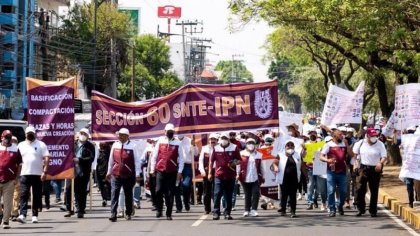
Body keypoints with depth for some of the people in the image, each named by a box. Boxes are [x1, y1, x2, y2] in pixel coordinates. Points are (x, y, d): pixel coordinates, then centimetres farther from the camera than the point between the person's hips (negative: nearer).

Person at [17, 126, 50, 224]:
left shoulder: (41, 145, 1)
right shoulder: (21, 145, 12)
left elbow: (46, 159, -5)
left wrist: (45, 172, -14)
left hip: (37, 174, -2)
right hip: (25, 174, 2)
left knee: (37, 196, 4)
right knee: (23, 195, -9)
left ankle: (35, 215, 12)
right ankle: (22, 215, -16)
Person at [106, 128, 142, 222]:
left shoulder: (132, 146, -6)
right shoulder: (115, 145, 4)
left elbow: (137, 160, -2)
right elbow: (111, 159, 15)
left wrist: (137, 174, -4)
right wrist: (109, 172, 19)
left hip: (129, 175, -2)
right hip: (115, 175, 2)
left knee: (128, 195, 10)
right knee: (114, 194, -8)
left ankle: (128, 214, 22)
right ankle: (113, 215, -10)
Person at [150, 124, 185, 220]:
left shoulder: (178, 143, 2)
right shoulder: (160, 141, 4)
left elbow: (181, 158, 4)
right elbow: (154, 155, 9)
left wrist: (180, 171, -1)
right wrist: (152, 169, 7)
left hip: (172, 171, 0)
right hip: (160, 170, 0)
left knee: (170, 193, 1)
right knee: (159, 191, -5)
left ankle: (169, 214, 8)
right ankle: (159, 210, 15)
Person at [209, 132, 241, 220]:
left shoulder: (234, 148, 4)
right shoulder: (216, 148, 5)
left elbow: (239, 160, 9)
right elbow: (211, 161, 11)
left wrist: (235, 163, -13)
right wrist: (210, 173, 8)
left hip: (231, 176, 1)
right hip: (219, 176, -1)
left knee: (229, 196, 6)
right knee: (217, 194, -6)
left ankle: (227, 213, 13)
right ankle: (216, 213, -3)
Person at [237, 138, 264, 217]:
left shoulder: (258, 155, 7)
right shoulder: (242, 154, 2)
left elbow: (260, 166, 13)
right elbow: (238, 164, 2)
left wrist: (262, 176, 14)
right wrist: (238, 174, -6)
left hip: (256, 178, 1)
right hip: (245, 178, -1)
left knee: (256, 193, -10)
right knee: (247, 195, 8)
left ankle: (253, 210, -5)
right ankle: (247, 210, 17)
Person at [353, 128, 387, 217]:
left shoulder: (380, 145, -4)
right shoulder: (360, 143, 2)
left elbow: (384, 157, -8)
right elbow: (355, 154, 14)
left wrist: (380, 163, -27)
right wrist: (356, 163, 3)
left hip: (375, 169, -1)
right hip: (363, 168, 1)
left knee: (374, 191, 4)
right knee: (360, 189, -4)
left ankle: (373, 211, 14)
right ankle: (361, 209, 9)